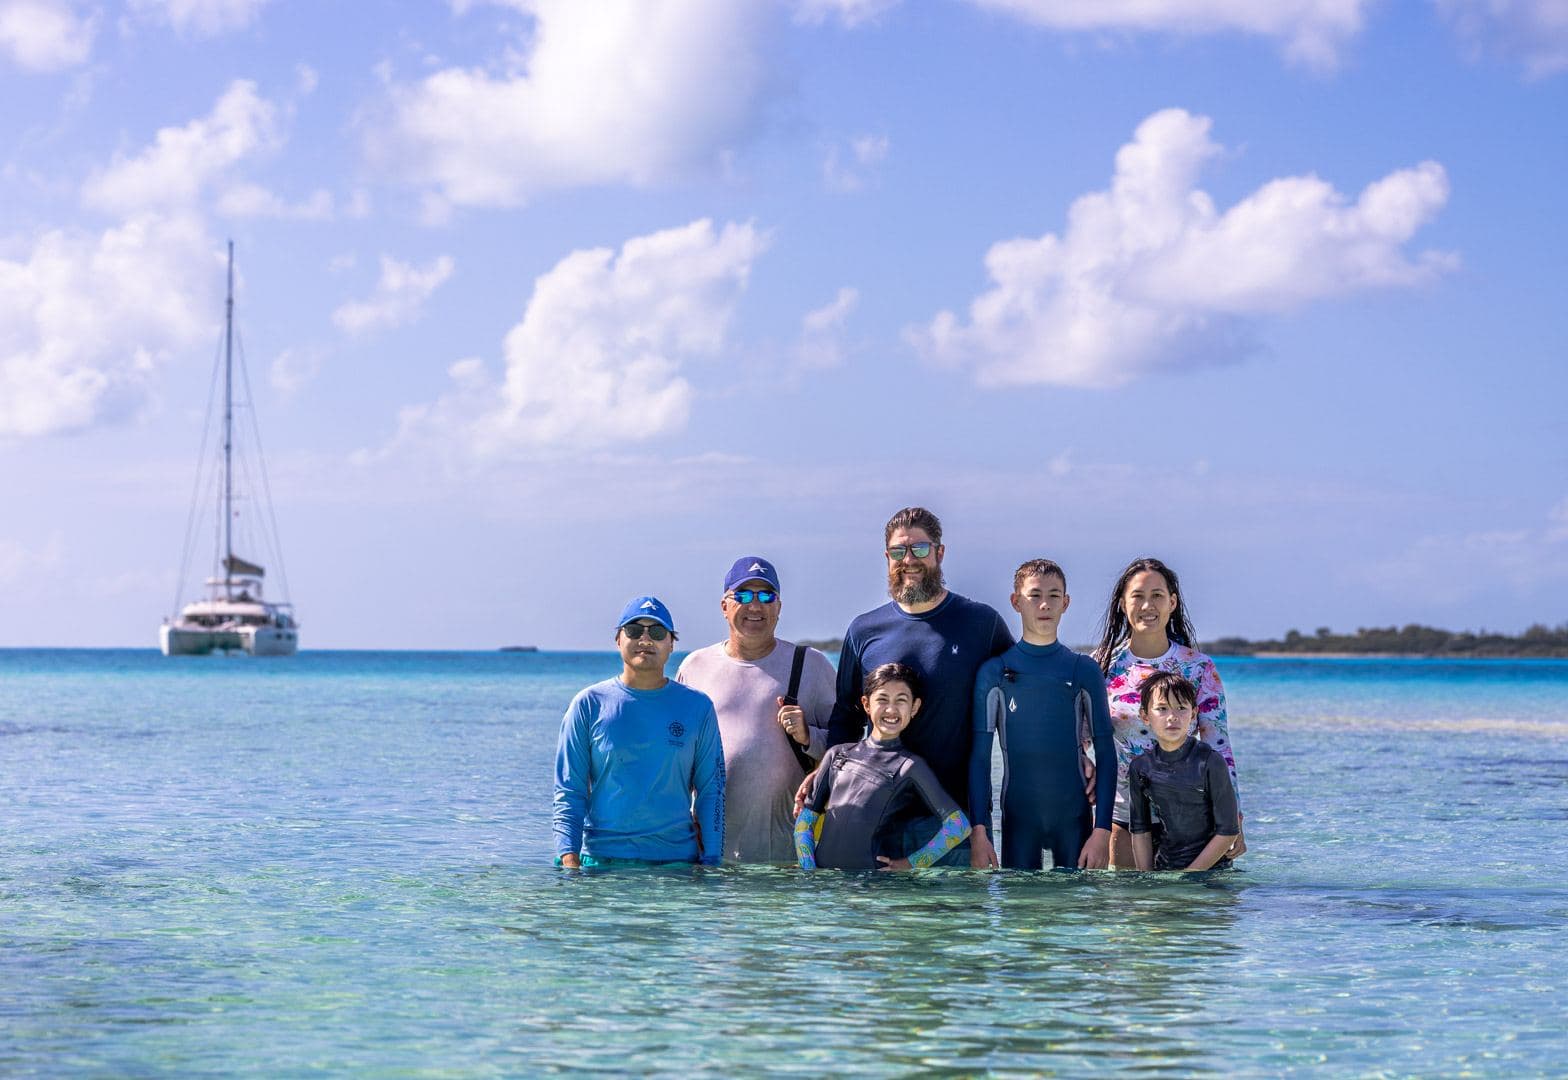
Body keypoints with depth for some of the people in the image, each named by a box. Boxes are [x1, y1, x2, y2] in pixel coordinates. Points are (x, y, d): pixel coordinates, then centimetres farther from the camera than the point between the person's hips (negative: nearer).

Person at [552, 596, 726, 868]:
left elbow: (711, 791, 8)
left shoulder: (697, 706, 7)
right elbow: (569, 792, 2)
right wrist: (569, 857, -9)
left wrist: (711, 862, 0)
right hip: (601, 860, -1)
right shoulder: (588, 705, 4)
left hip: (677, 858, 1)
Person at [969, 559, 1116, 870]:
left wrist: (1102, 829, -5)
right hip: (1018, 816, 0)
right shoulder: (994, 671, 2)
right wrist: (978, 831, -7)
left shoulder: (1084, 670, 4)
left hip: (1075, 816, 1)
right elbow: (979, 755, 1)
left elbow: (1105, 752, 4)